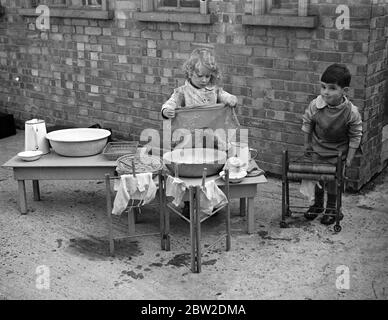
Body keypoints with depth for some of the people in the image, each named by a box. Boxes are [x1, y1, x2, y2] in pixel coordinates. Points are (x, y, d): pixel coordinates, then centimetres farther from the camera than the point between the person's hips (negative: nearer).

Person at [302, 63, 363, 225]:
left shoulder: (351, 113, -27)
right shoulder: (315, 105, -22)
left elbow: (355, 136, -13)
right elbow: (307, 123, -3)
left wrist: (349, 157, -8)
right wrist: (307, 144, 5)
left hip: (337, 153, -2)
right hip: (317, 149, 2)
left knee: (334, 181, 9)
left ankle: (331, 208, 33)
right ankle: (318, 204, 39)